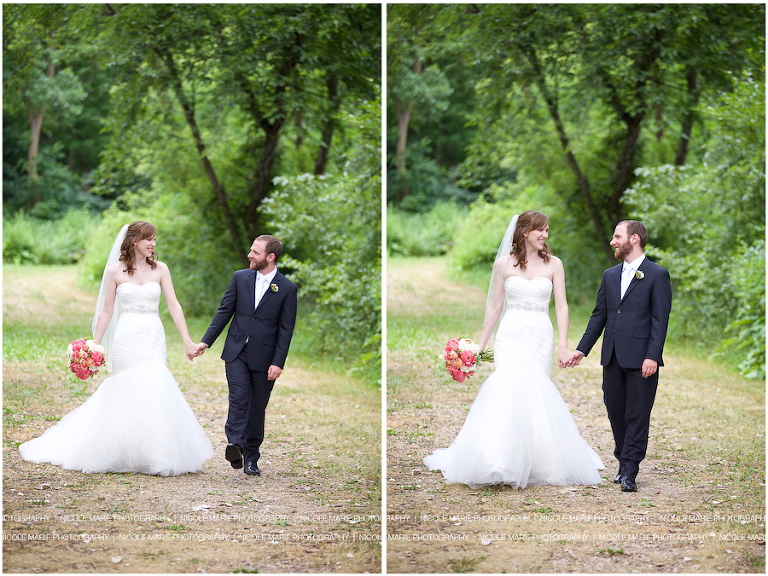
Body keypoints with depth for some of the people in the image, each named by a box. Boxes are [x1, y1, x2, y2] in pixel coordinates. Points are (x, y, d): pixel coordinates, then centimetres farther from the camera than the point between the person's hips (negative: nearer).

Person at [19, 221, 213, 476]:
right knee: (131, 391, -2)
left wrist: (187, 341, -5)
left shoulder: (160, 269, 6)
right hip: (126, 338, -2)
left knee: (151, 393, -3)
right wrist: (94, 346, 0)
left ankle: (152, 456, 7)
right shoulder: (115, 271, 1)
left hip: (154, 339, 2)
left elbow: (174, 306, 2)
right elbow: (106, 312, 4)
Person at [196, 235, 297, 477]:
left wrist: (278, 363, -9)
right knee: (239, 397, -18)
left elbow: (286, 329, -4)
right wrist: (206, 341, 2)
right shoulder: (240, 278, 4)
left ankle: (251, 457, 14)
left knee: (257, 407, 5)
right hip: (236, 351, 1)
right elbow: (224, 311, 8)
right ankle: (235, 444, -26)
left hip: (264, 357, -1)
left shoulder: (287, 289, -3)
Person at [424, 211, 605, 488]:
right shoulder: (504, 264, 6)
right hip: (511, 337, -1)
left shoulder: (553, 264, 7)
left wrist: (563, 345, -7)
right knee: (510, 388, -19)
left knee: (535, 395, -1)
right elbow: (495, 307, 9)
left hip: (541, 337, 1)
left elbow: (561, 306, 3)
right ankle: (503, 463, -21)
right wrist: (480, 346, 8)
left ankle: (536, 461, 10)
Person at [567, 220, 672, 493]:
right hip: (613, 357, 6)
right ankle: (624, 463, 21)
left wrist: (652, 356, -16)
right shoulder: (610, 275, 15)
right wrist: (582, 349, 11)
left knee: (637, 416, -3)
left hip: (641, 358, -6)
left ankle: (629, 472, -1)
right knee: (615, 412, 9)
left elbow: (660, 319, -8)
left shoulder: (657, 275, -3)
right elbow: (599, 315, 17)